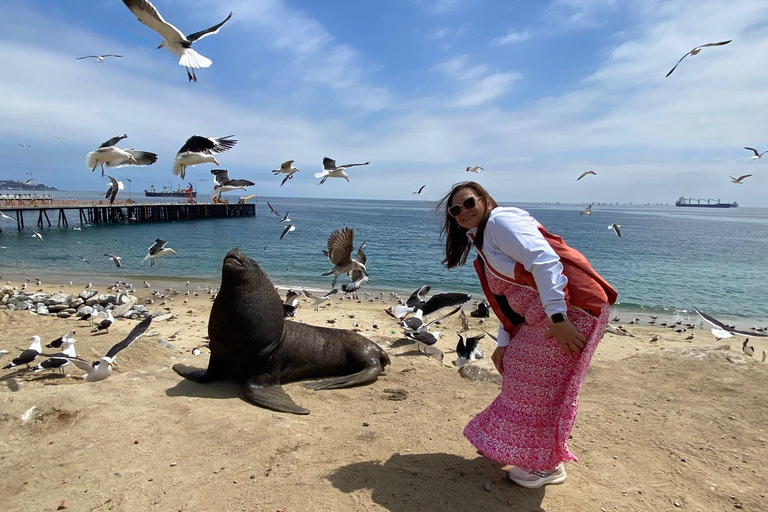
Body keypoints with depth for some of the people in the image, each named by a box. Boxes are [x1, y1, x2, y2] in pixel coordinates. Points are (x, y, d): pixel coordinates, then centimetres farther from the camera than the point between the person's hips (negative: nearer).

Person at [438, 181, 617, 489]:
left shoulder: (501, 221, -10)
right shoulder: (482, 244, 18)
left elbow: (545, 261, -24)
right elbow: (508, 299, 19)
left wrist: (557, 317, -28)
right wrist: (503, 342, 14)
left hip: (570, 307, -10)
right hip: (538, 318, 10)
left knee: (544, 386, -2)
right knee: (518, 370, 16)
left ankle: (548, 466, 18)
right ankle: (517, 446, 35)